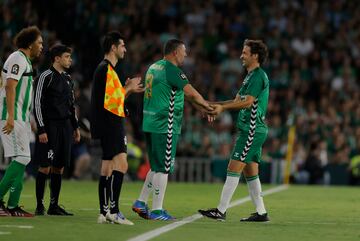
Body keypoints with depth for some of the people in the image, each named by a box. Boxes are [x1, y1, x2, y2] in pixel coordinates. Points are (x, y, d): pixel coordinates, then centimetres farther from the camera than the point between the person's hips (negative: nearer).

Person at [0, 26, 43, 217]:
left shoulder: (24, 60, 20)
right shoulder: (18, 59, -11)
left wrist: (28, 120, 24)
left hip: (19, 117, 10)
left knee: (19, 159, 8)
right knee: (21, 158, -13)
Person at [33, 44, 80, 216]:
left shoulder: (68, 79, 16)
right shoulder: (46, 77, -7)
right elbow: (37, 104, -10)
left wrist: (75, 126, 18)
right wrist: (41, 129, -15)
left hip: (65, 127, 7)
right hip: (49, 128, -7)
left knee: (59, 167, 7)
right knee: (45, 167, -7)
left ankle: (54, 205, 11)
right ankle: (39, 206, -2)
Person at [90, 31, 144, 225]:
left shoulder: (107, 69, 21)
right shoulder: (106, 69, -12)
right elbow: (111, 100, -19)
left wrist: (128, 90, 16)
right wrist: (128, 88, -8)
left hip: (110, 126, 11)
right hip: (111, 124, -11)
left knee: (108, 167, 10)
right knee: (121, 165, -17)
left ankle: (104, 212, 11)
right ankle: (113, 210, -22)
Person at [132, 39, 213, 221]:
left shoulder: (154, 67, 17)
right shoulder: (171, 70, -13)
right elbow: (190, 92, -17)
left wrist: (201, 108, 19)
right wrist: (206, 105, 1)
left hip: (150, 123, 9)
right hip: (165, 126, -9)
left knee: (157, 167, 18)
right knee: (163, 168, -3)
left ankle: (141, 202, 16)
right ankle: (156, 211, 0)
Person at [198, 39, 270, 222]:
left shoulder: (258, 76, -12)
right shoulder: (252, 76, 19)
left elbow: (248, 102, -20)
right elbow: (237, 100, 21)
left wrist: (223, 107, -18)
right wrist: (212, 104, 14)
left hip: (252, 130, -10)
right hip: (249, 130, 10)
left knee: (234, 168, -10)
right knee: (250, 171, 11)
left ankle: (221, 211, -11)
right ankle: (261, 212, 12)